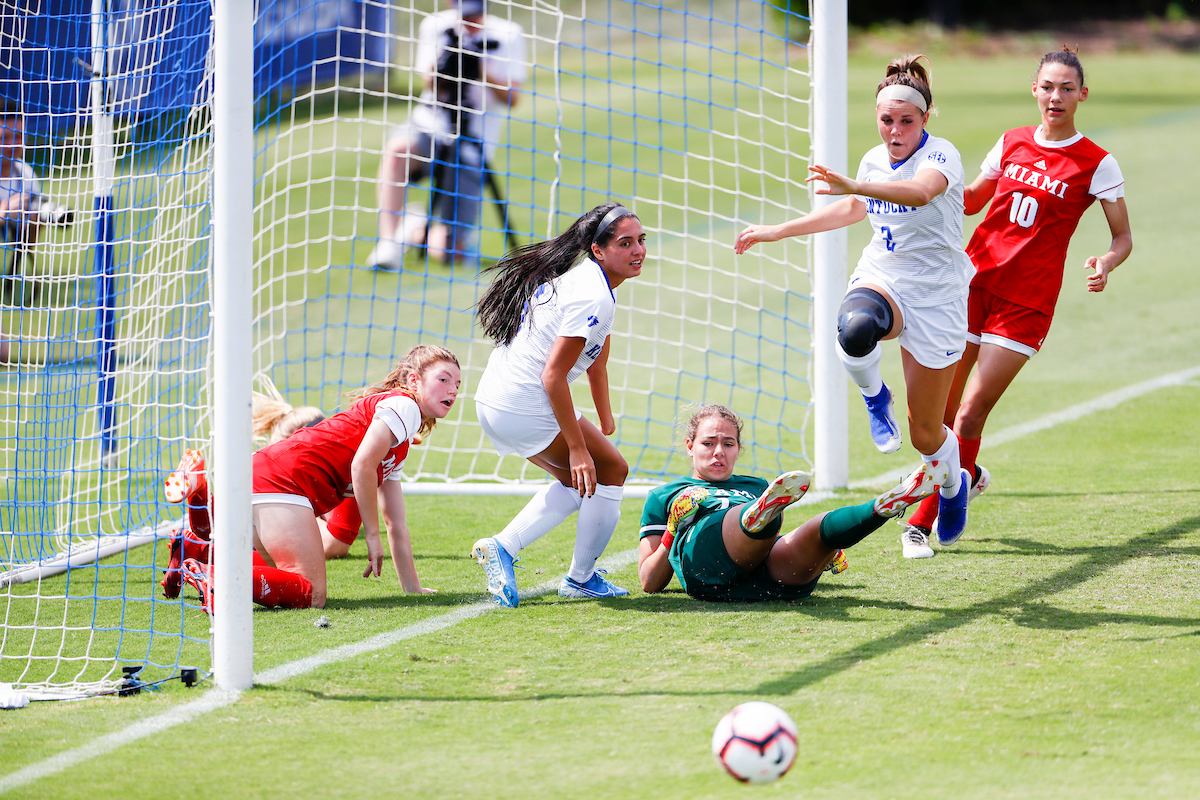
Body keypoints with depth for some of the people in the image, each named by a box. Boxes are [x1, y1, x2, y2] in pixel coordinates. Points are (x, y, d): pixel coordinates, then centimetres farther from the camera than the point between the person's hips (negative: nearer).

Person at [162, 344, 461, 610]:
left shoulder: (400, 450, 28)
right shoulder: (402, 405, -2)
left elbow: (396, 524, 29)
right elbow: (362, 465, -15)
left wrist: (413, 587, 25)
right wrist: (372, 535, -7)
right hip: (284, 479, -10)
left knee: (289, 582, 26)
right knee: (311, 594, -18)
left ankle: (197, 551, 19)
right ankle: (211, 578, -30)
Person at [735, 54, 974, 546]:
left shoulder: (941, 156, -16)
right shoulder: (874, 160, 5)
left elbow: (920, 192, -41)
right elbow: (851, 211, 26)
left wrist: (853, 186, -55)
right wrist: (779, 231, 29)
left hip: (935, 295, -4)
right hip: (880, 279, 4)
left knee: (925, 434, 4)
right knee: (855, 330, -38)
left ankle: (953, 484, 40)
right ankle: (874, 396, -3)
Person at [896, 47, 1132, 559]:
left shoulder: (1096, 164, -3)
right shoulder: (1012, 144, 8)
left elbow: (1123, 237, 0)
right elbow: (971, 200, 22)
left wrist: (1106, 264, -22)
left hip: (1026, 304, -4)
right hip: (973, 281, 4)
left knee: (971, 413, -9)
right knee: (939, 409, 4)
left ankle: (923, 521, 0)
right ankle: (967, 476, 35)